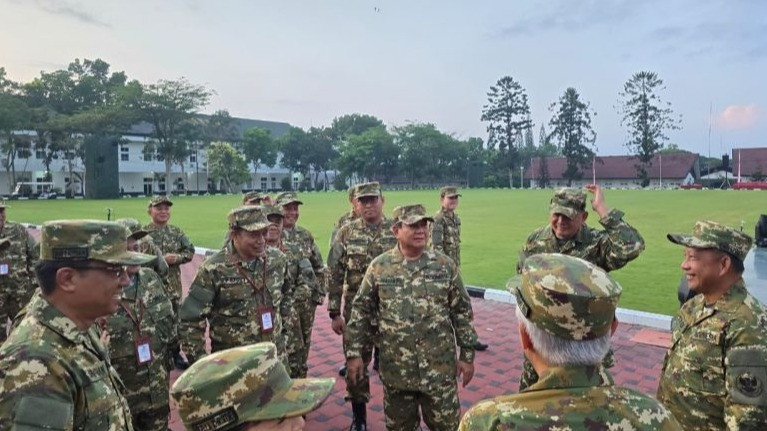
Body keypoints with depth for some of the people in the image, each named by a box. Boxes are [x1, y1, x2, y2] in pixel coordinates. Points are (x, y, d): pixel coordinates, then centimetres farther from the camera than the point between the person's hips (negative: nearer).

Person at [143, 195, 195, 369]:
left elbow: (190, 251, 3)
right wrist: (160, 259, -21)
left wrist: (176, 258, -14)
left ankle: (175, 353, 28)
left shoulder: (177, 232, 7)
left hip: (173, 285, 4)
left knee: (174, 319, 14)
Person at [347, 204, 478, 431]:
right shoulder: (379, 267, -3)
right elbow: (361, 311, 1)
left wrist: (467, 354, 1)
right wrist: (354, 353, -2)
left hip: (439, 368, 0)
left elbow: (462, 311, 2)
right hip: (396, 369, 1)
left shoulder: (445, 265, -2)